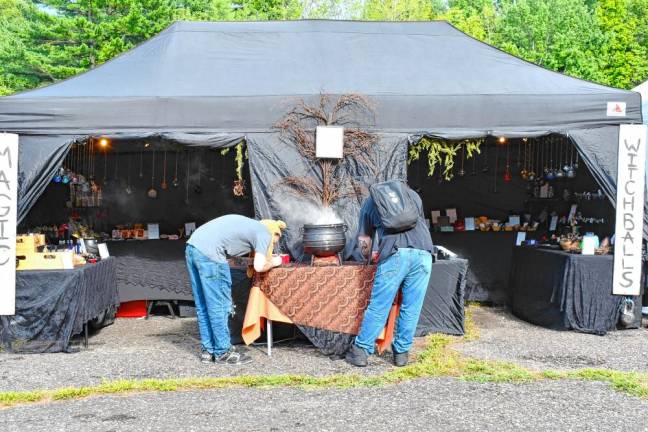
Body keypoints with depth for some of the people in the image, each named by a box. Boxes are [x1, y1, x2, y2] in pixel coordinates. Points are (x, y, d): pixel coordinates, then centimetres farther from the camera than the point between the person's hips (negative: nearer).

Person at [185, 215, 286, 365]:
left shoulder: (249, 224, 27)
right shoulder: (265, 233, 5)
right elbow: (259, 266, -5)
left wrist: (267, 257, 27)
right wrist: (273, 262, 16)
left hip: (192, 246, 9)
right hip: (209, 252, -9)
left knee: (203, 306, 15)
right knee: (219, 306, 3)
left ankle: (207, 351, 23)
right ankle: (223, 352, 12)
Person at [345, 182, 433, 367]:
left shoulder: (370, 201, 22)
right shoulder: (412, 194, 29)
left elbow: (364, 240, 23)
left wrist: (368, 258, 42)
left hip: (394, 254, -2)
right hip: (423, 252, 2)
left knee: (378, 307, 3)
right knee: (411, 308, 9)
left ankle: (361, 350, 10)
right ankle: (402, 352, 17)